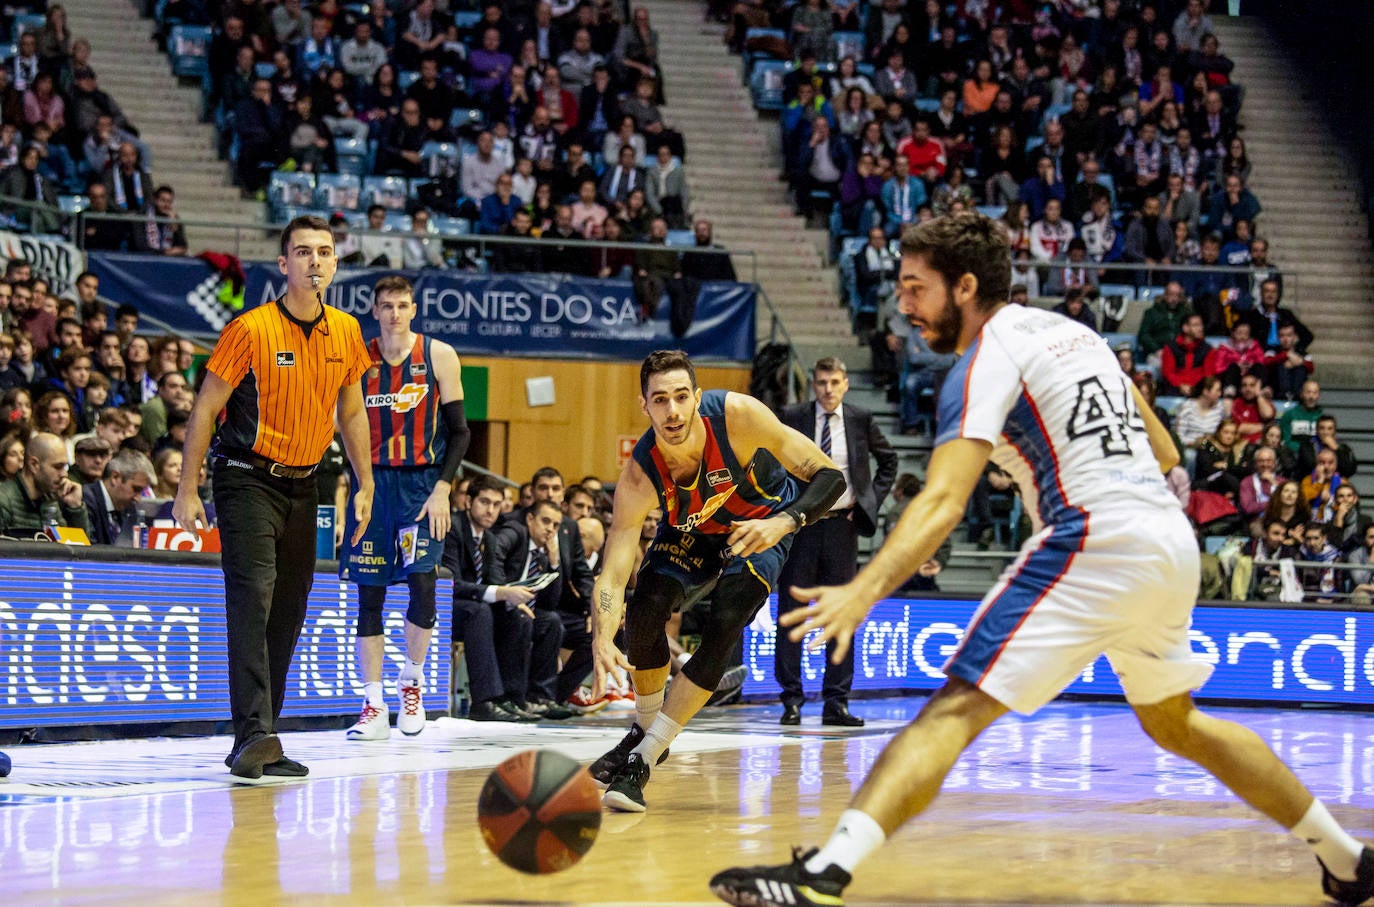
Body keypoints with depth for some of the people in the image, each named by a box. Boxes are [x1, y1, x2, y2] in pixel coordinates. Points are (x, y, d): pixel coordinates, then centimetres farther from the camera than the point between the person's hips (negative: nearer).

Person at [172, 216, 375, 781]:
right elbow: (206, 409, -7)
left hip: (303, 484, 6)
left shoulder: (345, 332, 3)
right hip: (246, 479, -6)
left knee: (288, 613, 6)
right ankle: (254, 735, -27)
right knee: (252, 599, -19)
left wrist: (365, 485, 14)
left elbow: (351, 411, 17)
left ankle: (259, 744, 13)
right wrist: (187, 491, -9)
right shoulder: (251, 329, -13)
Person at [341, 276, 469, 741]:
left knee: (422, 582, -13)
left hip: (422, 482, -1)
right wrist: (356, 490, 3)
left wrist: (442, 489, -9)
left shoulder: (439, 356, -1)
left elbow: (459, 430, 1)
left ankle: (411, 684, 10)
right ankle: (373, 706, 5)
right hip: (372, 481, 2)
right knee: (369, 593, 0)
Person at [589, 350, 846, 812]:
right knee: (644, 612, -18)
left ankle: (641, 761, -16)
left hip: (761, 526, -2)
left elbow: (829, 476, -29)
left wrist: (783, 522, -48)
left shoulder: (737, 416, -36)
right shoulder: (638, 479, -32)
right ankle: (646, 731, 11)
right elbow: (612, 574, -36)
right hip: (693, 531, 2)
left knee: (722, 631, -22)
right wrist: (601, 640, -55)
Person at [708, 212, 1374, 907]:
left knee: (957, 708, -17)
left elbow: (942, 502, -19)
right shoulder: (1073, 331, 21)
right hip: (1175, 543, 9)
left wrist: (862, 593, -30)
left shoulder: (989, 357, -4)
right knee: (1175, 725, 30)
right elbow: (1164, 453, 28)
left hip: (1097, 543, -9)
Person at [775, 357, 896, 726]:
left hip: (842, 526, 1)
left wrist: (872, 500, 7)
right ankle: (792, 699, 6)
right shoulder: (791, 418, 0)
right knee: (791, 610, 0)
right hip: (800, 525, -1)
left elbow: (888, 460, 18)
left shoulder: (861, 420, 4)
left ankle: (836, 702, 7)